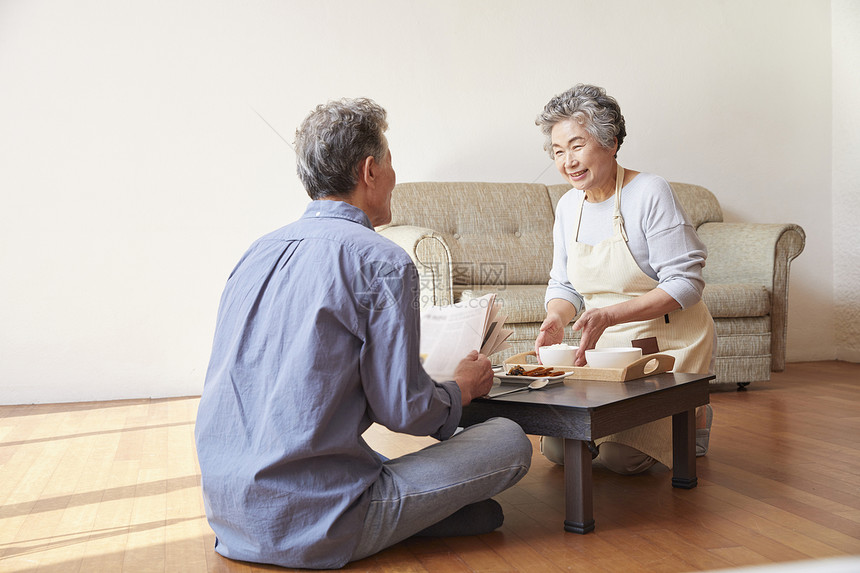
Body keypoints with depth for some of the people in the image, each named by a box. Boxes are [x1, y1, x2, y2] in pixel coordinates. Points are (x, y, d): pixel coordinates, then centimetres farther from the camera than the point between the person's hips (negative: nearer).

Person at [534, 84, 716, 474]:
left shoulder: (649, 192, -17)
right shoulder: (568, 206, 4)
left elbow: (685, 283, -19)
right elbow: (564, 284, 10)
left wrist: (610, 315, -29)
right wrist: (555, 319, -14)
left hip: (667, 343, -6)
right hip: (605, 345, 7)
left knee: (620, 457, -15)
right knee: (556, 448, 1)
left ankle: (691, 417, 15)